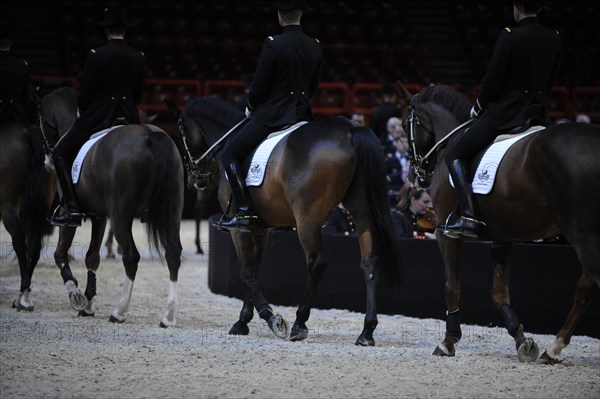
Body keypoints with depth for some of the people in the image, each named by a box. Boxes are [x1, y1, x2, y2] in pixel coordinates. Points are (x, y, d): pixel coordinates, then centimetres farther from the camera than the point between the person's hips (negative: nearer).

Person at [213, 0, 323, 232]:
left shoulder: (273, 45, -14)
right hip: (301, 114, 7)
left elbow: (259, 85, -11)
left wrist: (251, 108, 8)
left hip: (271, 115, -7)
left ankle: (243, 213, -13)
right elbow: (313, 87, 13)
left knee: (229, 154, -1)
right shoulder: (315, 47, 4)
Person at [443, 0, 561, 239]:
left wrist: (478, 107, 5)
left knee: (454, 156, -1)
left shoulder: (508, 37, -15)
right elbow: (550, 82, 11)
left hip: (503, 112, -7)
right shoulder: (554, 40, 4)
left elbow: (492, 80, -12)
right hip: (538, 112, 7)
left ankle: (469, 217, -17)